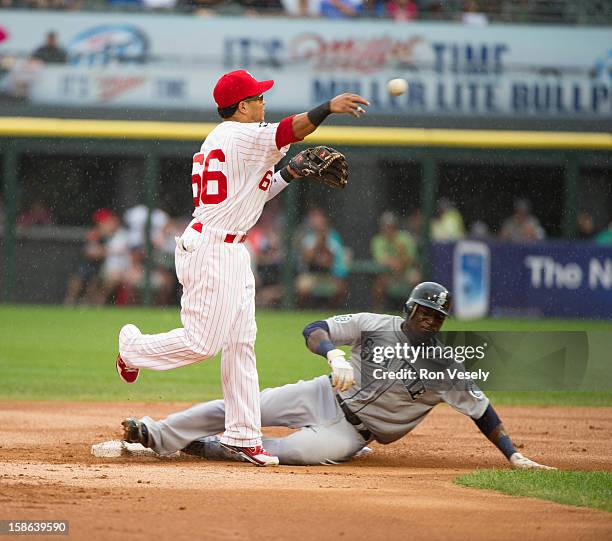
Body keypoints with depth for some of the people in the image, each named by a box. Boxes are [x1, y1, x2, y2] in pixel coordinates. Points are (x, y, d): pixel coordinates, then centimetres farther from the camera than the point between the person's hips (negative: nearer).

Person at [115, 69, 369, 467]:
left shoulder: (218, 139, 18)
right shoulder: (243, 136, -12)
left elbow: (251, 195, 22)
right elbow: (288, 131, -29)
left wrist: (289, 174, 11)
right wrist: (327, 108, -41)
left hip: (233, 252, 11)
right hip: (211, 250, -11)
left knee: (241, 343, 6)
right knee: (203, 342, -8)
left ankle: (244, 436, 6)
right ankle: (134, 347, 19)